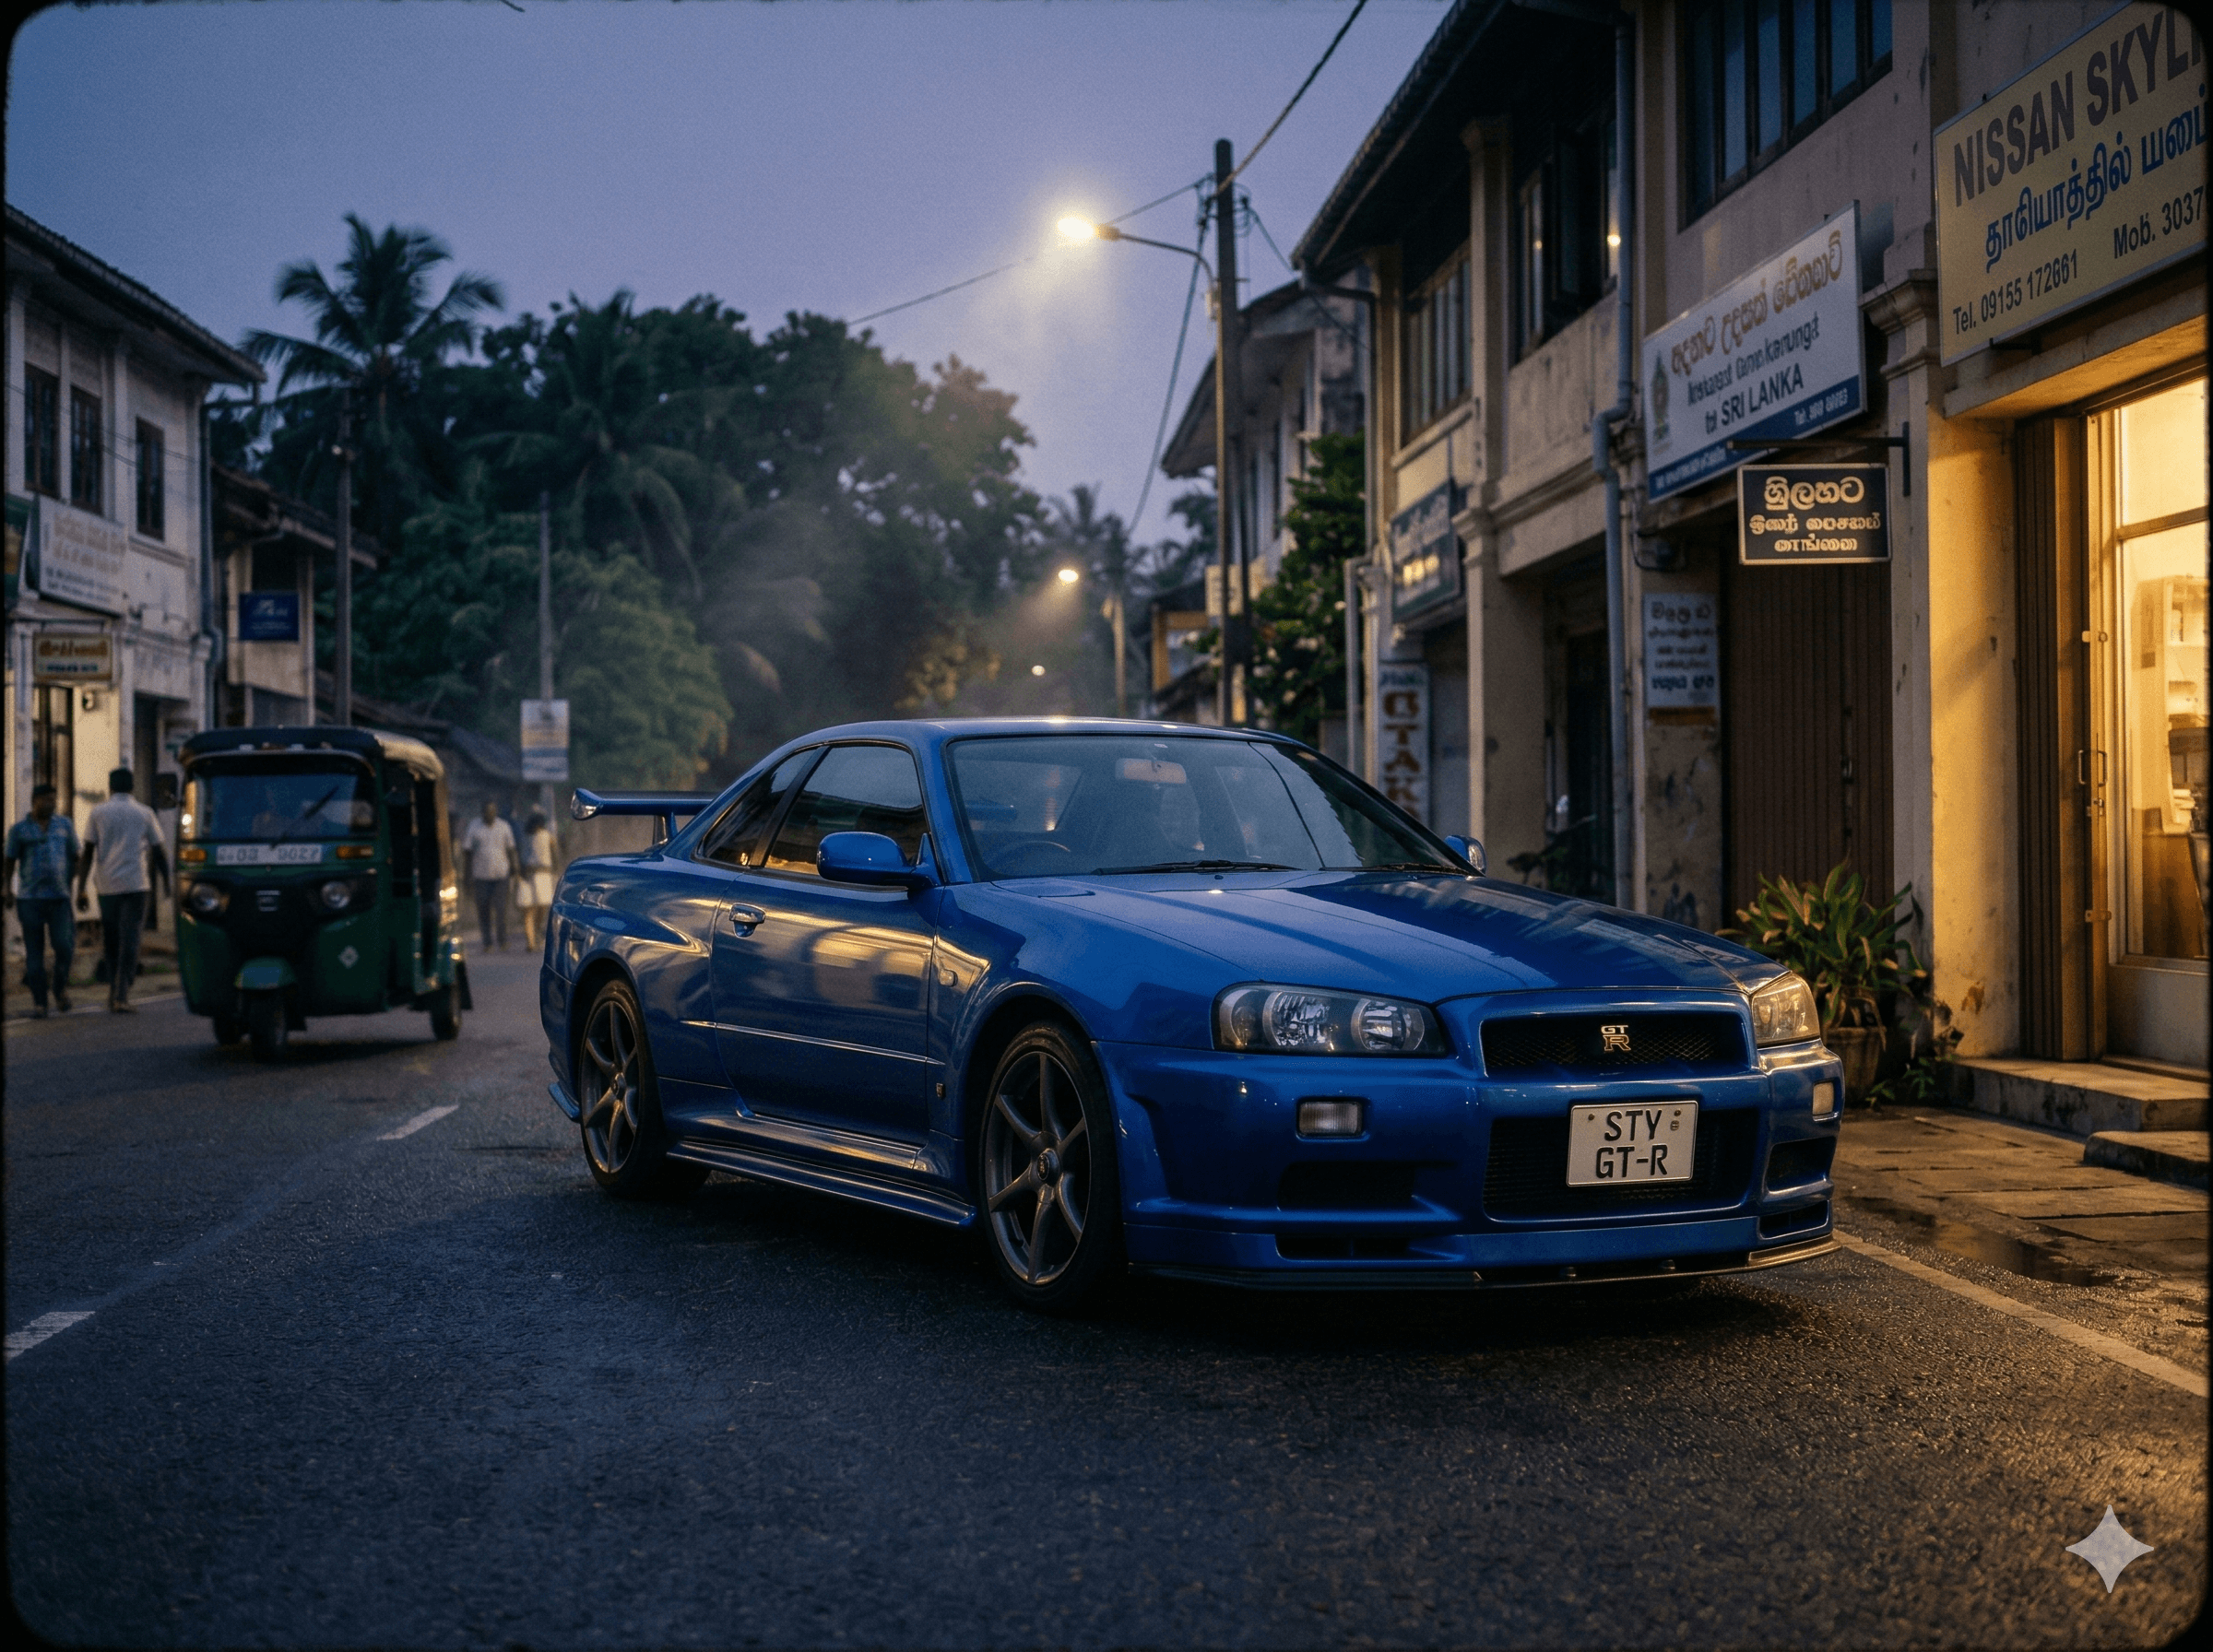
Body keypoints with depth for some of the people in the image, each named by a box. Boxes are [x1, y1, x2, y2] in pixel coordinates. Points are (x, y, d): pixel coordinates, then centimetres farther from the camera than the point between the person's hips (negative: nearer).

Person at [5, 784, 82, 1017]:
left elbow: (75, 858, 15)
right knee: (34, 952, 0)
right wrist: (6, 887, -6)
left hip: (60, 898, 0)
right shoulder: (19, 829, 7)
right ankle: (39, 1002, 6)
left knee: (63, 945, -14)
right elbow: (9, 860, 8)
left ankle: (61, 990, 7)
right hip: (30, 899, 0)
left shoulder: (65, 825, 11)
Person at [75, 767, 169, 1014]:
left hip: (107, 887, 1)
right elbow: (158, 853, 7)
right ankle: (122, 995, -12)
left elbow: (87, 855, 4)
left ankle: (114, 992, 15)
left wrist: (80, 890, 6)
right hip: (135, 885, -1)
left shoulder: (98, 813, 6)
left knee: (110, 941, 13)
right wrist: (166, 883, 17)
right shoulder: (145, 814, 6)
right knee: (130, 940, -4)